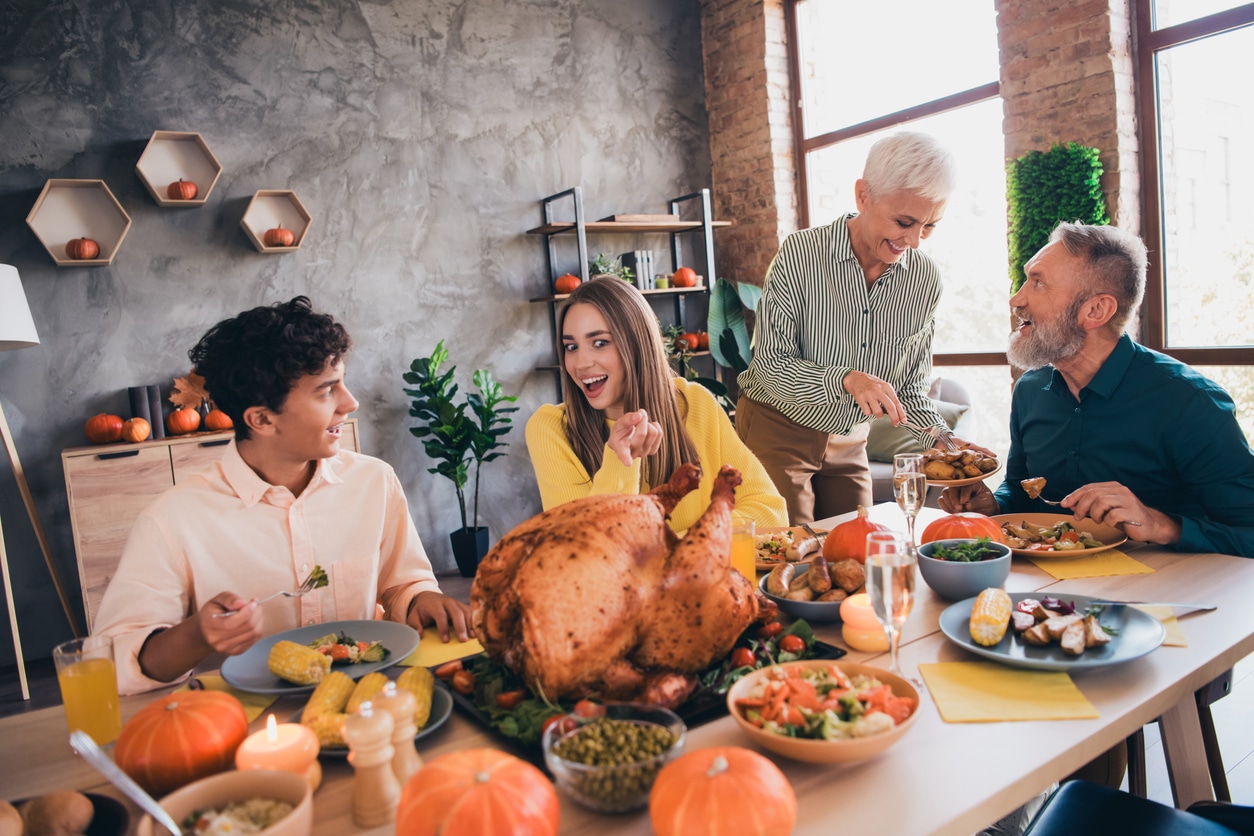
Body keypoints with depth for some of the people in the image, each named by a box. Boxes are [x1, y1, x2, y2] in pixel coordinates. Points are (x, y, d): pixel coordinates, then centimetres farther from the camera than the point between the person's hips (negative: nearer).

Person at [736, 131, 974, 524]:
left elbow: (909, 386, 3)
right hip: (777, 428, -4)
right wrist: (845, 380, -35)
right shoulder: (800, 253, -19)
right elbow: (769, 365, -20)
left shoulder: (925, 279, -6)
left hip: (849, 440, 4)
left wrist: (941, 439, -14)